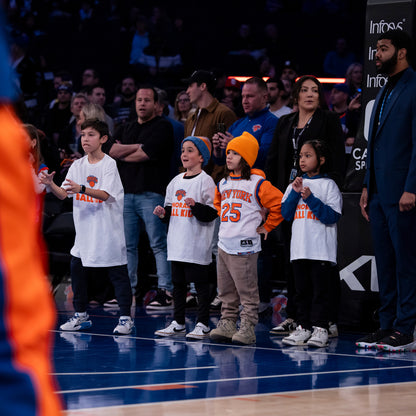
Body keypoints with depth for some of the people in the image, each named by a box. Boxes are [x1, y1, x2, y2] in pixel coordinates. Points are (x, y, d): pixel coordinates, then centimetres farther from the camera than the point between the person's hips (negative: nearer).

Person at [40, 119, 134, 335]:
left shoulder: (109, 164, -9)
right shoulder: (77, 165, 7)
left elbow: (105, 194, -21)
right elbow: (63, 195, 2)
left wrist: (81, 189, -35)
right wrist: (51, 184, -18)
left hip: (108, 231, -6)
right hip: (84, 230, 6)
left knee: (118, 274, -2)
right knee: (77, 269, 8)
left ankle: (125, 318, 2)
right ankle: (80, 315, 20)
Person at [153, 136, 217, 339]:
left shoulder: (205, 181, -7)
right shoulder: (176, 181, 15)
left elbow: (212, 213, -13)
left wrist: (195, 206, -27)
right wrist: (163, 213, 3)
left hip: (197, 244, -7)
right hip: (177, 243, 7)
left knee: (200, 283, -2)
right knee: (178, 282, 12)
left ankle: (202, 324, 3)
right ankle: (178, 323, 20)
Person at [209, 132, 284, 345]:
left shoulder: (257, 184, -9)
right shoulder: (223, 183, 13)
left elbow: (279, 204, -10)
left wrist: (266, 227, -4)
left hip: (245, 246, -7)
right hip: (224, 244, 7)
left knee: (247, 291, -5)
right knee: (226, 291, 12)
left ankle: (247, 327, -2)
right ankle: (227, 324, 19)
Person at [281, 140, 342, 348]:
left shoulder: (328, 185, -2)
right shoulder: (295, 185, 13)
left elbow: (332, 216, -11)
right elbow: (286, 214, 6)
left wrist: (310, 198, -16)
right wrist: (295, 193, -6)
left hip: (322, 250, -5)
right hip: (299, 248, 5)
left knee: (320, 289, -4)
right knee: (302, 289, 9)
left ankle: (320, 327, 0)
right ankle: (304, 327, 15)